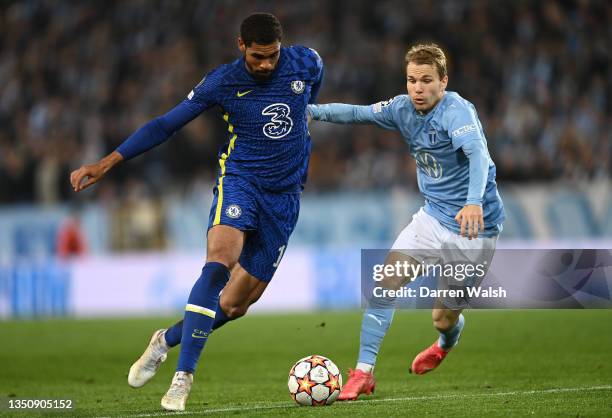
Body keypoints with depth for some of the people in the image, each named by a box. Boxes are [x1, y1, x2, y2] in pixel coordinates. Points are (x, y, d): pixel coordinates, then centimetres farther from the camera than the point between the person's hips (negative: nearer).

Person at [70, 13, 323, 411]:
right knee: (219, 262, -31)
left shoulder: (307, 63, -4)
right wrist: (107, 163, -9)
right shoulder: (223, 82, -9)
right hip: (239, 180, -3)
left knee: (236, 304, 0)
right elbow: (165, 124, -4)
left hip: (285, 196, 3)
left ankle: (167, 340, 27)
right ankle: (183, 376, -29)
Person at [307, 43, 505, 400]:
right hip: (433, 217, 6)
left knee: (444, 317, 4)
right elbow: (357, 113, -1)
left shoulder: (457, 111, -24)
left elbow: (477, 153, -40)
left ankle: (447, 343, 43)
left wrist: (475, 202, -58)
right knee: (388, 278, -14)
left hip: (474, 225, -6)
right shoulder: (404, 109, -3)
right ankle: (364, 372, -10)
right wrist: (313, 111, -20)